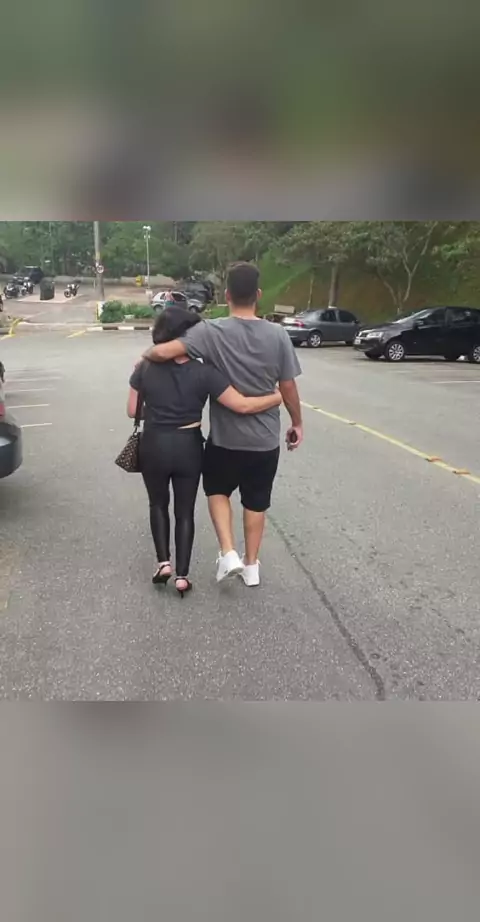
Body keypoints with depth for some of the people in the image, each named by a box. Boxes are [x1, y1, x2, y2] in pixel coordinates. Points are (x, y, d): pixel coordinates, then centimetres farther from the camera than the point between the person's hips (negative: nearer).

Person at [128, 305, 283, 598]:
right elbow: (242, 405, -18)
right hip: (189, 447, -1)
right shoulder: (204, 373, -14)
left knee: (158, 503, 24)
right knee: (185, 510, 13)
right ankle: (183, 575, 16)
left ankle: (163, 562, 15)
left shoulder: (145, 368, -7)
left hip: (154, 446, 1)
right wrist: (276, 397, -5)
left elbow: (132, 411, 0)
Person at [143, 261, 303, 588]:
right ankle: (252, 565, 30)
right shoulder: (278, 335, -7)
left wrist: (144, 358, -1)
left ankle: (228, 553, 12)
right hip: (265, 438, 2)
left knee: (218, 490, 24)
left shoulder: (211, 331, -14)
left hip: (225, 437, -2)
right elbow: (288, 387, -3)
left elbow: (163, 352, -24)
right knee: (256, 502, 18)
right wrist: (297, 423, 12)